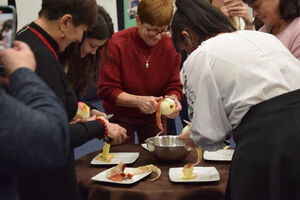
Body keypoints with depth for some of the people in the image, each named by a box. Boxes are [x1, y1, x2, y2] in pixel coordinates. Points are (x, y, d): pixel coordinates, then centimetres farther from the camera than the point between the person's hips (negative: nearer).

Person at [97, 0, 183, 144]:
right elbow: (107, 90, -21)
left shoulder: (171, 46, -11)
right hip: (120, 116, -2)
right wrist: (138, 101, -36)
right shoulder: (117, 43, -21)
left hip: (154, 116, 3)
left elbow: (174, 86, -5)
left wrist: (173, 98, -29)